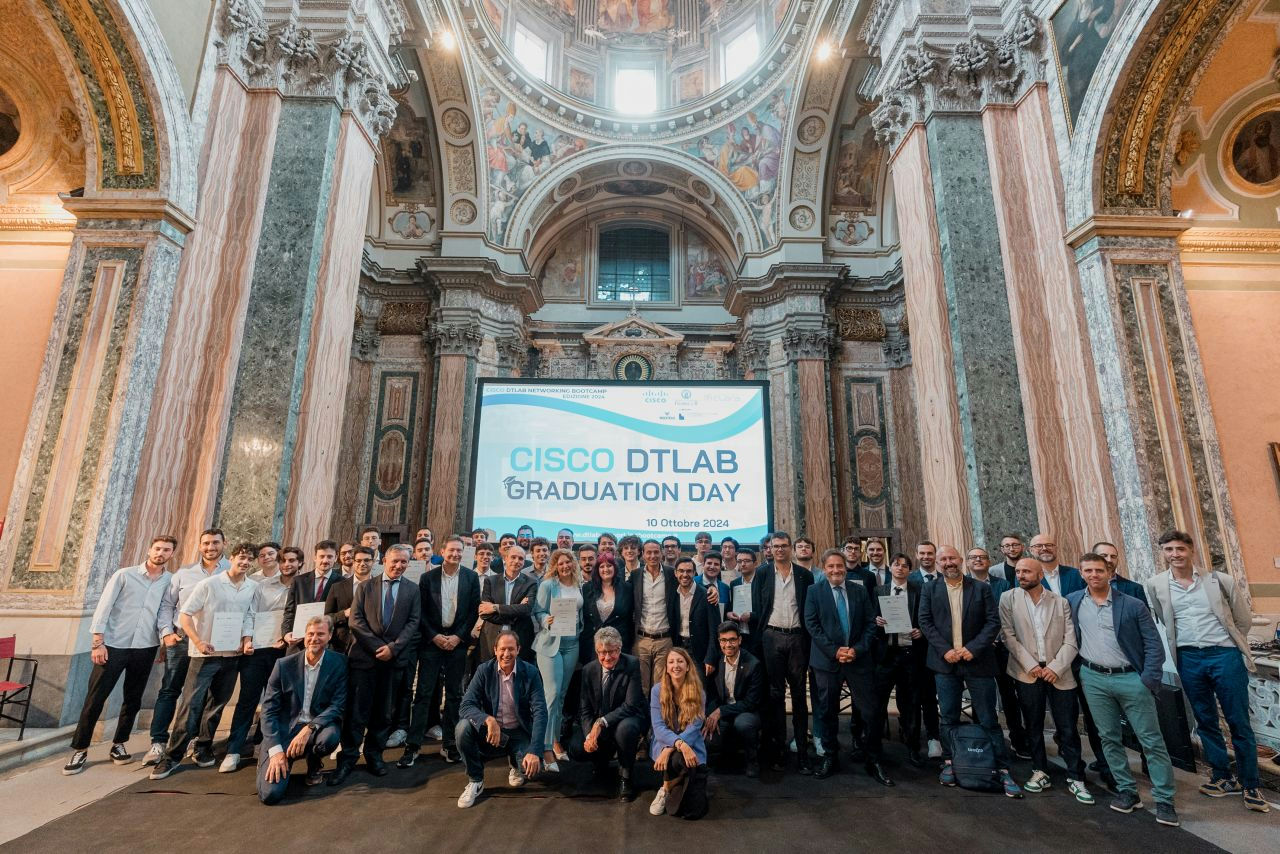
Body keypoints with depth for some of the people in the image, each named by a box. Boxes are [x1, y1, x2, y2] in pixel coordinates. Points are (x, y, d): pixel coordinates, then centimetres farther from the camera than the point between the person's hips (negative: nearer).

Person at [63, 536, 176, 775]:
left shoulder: (171, 582, 3)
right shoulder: (124, 575, -3)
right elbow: (104, 607, -5)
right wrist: (98, 641, -10)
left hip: (145, 648, 2)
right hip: (113, 645, -2)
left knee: (133, 700, 10)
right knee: (95, 699, 1)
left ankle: (119, 745, 25)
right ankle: (80, 750, 17)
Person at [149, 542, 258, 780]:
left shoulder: (253, 588, 2)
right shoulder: (209, 584, -10)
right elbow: (185, 614, -8)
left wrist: (247, 640, -3)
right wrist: (198, 642, -17)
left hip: (233, 654, 4)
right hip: (206, 653, -4)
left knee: (216, 705, 13)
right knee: (191, 704, -4)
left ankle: (203, 748, 28)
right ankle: (173, 756, 9)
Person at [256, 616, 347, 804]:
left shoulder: (338, 663, -6)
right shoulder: (284, 665, -3)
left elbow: (338, 706, -9)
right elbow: (268, 709, -3)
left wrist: (308, 729, -25)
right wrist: (276, 750, -13)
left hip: (318, 727, 0)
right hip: (284, 730, 0)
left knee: (331, 736, -35)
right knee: (270, 794, -18)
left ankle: (314, 764, 3)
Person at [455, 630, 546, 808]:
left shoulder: (530, 673, -13)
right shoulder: (484, 670, -10)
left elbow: (540, 712, -18)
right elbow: (466, 706, -17)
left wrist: (534, 751, -30)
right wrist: (488, 720, -37)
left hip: (519, 733, -1)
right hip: (490, 733, 1)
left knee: (532, 766, -27)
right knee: (463, 727, -27)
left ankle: (516, 765, 13)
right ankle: (475, 780, -3)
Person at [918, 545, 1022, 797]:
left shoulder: (981, 588, 1)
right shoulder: (930, 589, 4)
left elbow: (993, 621, -3)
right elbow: (925, 622, 0)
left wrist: (973, 648, -13)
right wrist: (945, 650, -11)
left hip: (977, 661, -1)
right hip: (945, 662, 1)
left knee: (988, 719, 4)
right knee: (949, 717, 9)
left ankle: (1003, 769, 15)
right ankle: (949, 763, 22)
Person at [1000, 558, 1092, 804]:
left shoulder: (1060, 602, 2)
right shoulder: (1008, 598, -1)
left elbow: (1070, 641, -1)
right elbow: (1009, 636, -4)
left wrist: (1056, 667, -12)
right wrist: (1030, 665, -10)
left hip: (1058, 673, 0)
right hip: (1027, 672, 0)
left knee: (1067, 728, 4)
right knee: (1033, 726, 10)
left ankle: (1075, 778, 20)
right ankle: (1040, 772, 24)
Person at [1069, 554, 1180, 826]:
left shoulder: (1133, 605, -5)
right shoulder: (1073, 601, 2)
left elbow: (1153, 645, -4)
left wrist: (1148, 681, -12)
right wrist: (1077, 672, 9)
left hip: (1131, 678, -2)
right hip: (1093, 679, 2)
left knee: (1152, 740, 2)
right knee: (1109, 738, 9)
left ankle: (1164, 800, 14)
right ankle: (1127, 791, 22)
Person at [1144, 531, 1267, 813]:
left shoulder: (1220, 580, -2)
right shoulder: (1155, 585, 0)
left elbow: (1243, 619, 7)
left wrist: (1230, 645, 7)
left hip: (1225, 655, -2)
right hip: (1188, 659, 2)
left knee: (1239, 723, 5)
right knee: (1205, 722, 12)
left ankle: (1250, 786, 19)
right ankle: (1224, 778, 26)